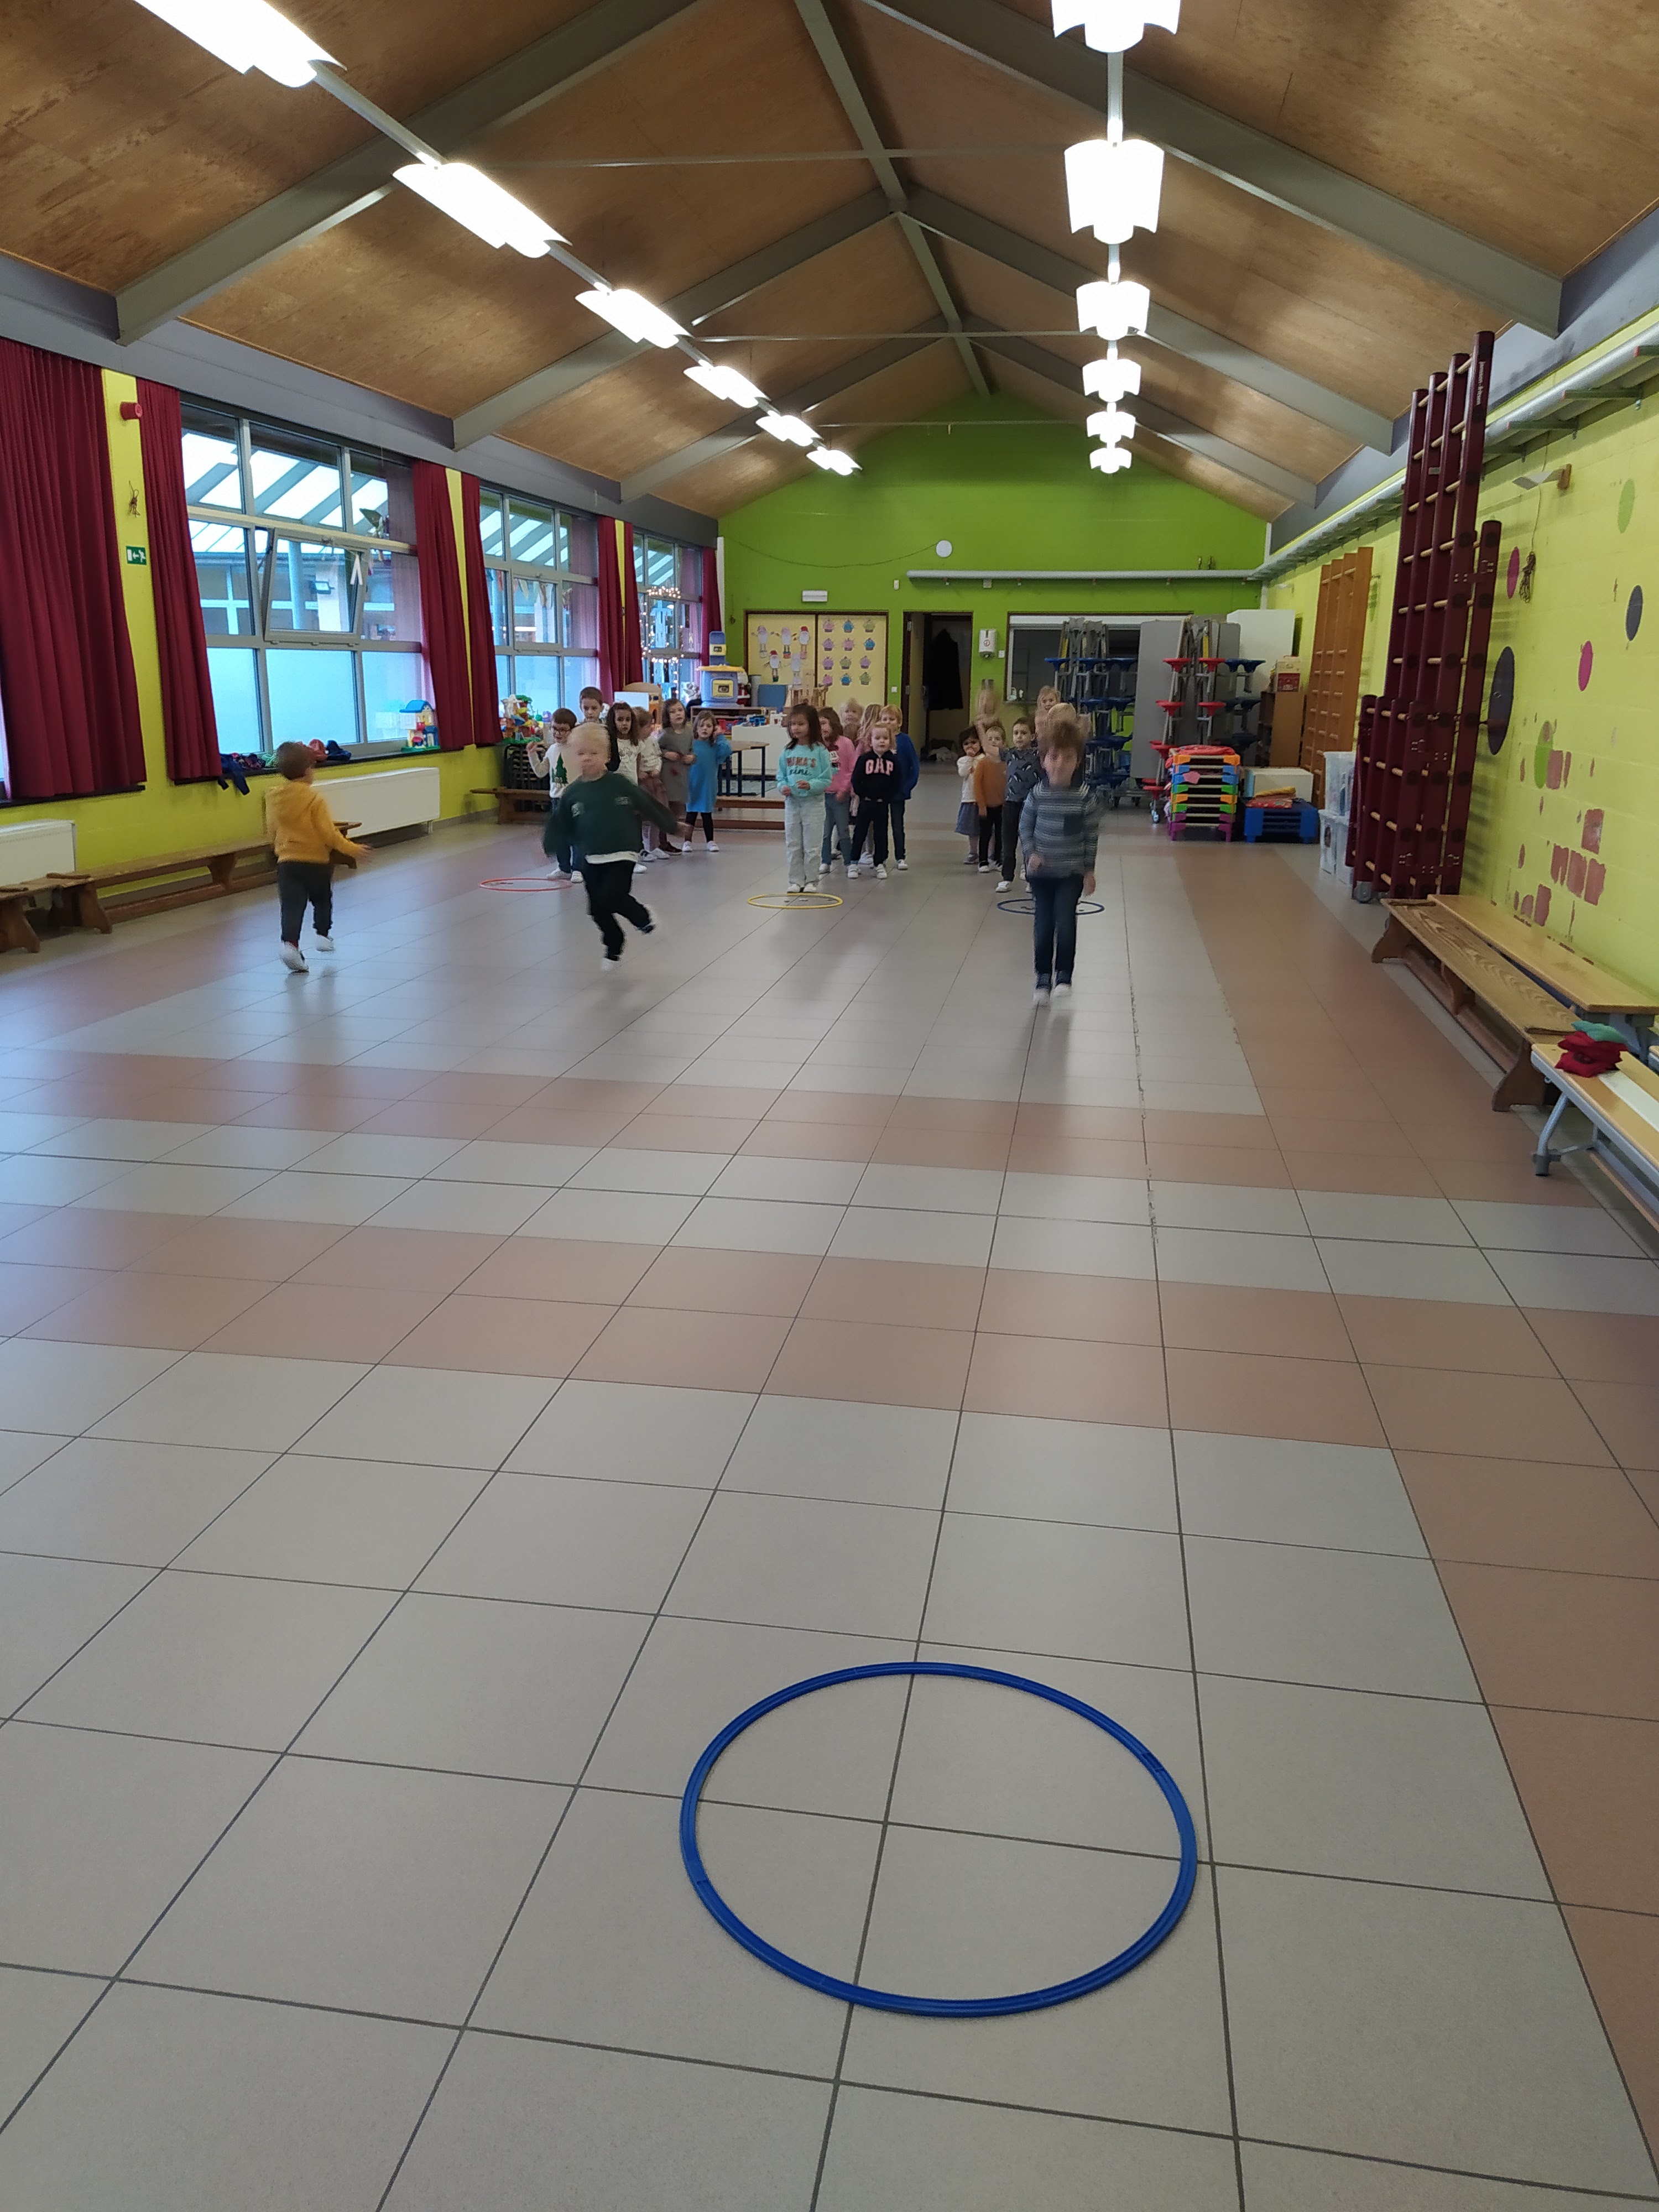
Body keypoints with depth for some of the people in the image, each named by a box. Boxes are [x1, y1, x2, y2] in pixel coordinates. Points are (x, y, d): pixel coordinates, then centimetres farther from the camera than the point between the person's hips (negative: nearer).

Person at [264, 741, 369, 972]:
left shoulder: (272, 798, 3)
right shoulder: (314, 798, -14)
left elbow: (271, 831, 12)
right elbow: (328, 832, -15)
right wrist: (351, 849, -7)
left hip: (286, 861, 3)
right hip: (316, 860, -3)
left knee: (292, 905, -4)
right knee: (322, 899, 22)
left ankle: (290, 943, -21)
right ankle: (323, 935, 25)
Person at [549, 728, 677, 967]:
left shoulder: (620, 783, -9)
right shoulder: (571, 793, 0)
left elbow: (648, 804, -2)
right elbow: (564, 829, 10)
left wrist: (671, 825, 2)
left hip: (622, 855, -4)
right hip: (591, 859, 4)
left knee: (611, 897, -19)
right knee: (598, 909, 8)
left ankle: (643, 917, 10)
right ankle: (613, 947, 31)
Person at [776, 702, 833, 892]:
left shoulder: (820, 751, -8)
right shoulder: (787, 752, 4)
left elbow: (826, 780, -8)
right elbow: (781, 776, 9)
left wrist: (810, 785, -23)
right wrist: (783, 787, -11)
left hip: (813, 803, -4)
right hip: (792, 803, 4)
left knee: (812, 846, 3)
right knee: (793, 846, 9)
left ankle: (811, 881, 13)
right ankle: (796, 881, 17)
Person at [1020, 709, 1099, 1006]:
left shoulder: (1085, 796, -10)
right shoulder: (1037, 795, -7)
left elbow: (1091, 834, -3)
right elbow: (1025, 827, 3)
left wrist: (1089, 870, -1)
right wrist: (1030, 854, -11)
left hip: (1072, 873, -1)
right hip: (1041, 872, 1)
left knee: (1066, 923, -8)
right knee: (1043, 925, 6)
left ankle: (1064, 975, 10)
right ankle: (1044, 978, 17)